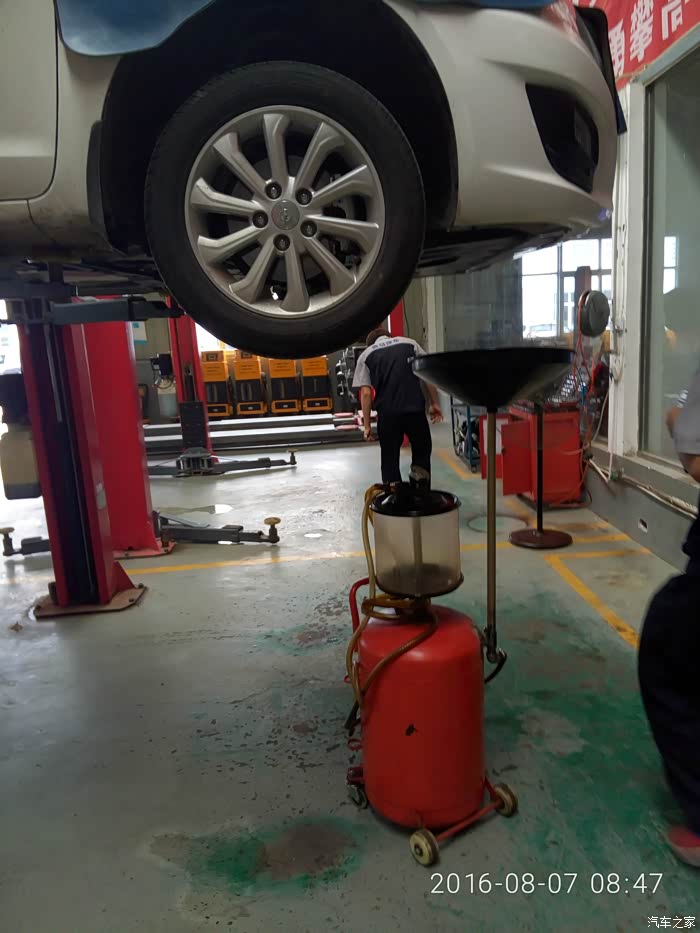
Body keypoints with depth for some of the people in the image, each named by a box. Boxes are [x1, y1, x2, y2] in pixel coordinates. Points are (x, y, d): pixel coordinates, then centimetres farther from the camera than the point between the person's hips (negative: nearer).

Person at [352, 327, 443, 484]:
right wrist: (434, 403, 13)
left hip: (387, 414, 0)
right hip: (415, 409, 1)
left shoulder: (366, 355, 10)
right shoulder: (410, 343, 13)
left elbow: (365, 393, 1)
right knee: (422, 451, 17)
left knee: (389, 458, 12)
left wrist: (367, 425, 3)